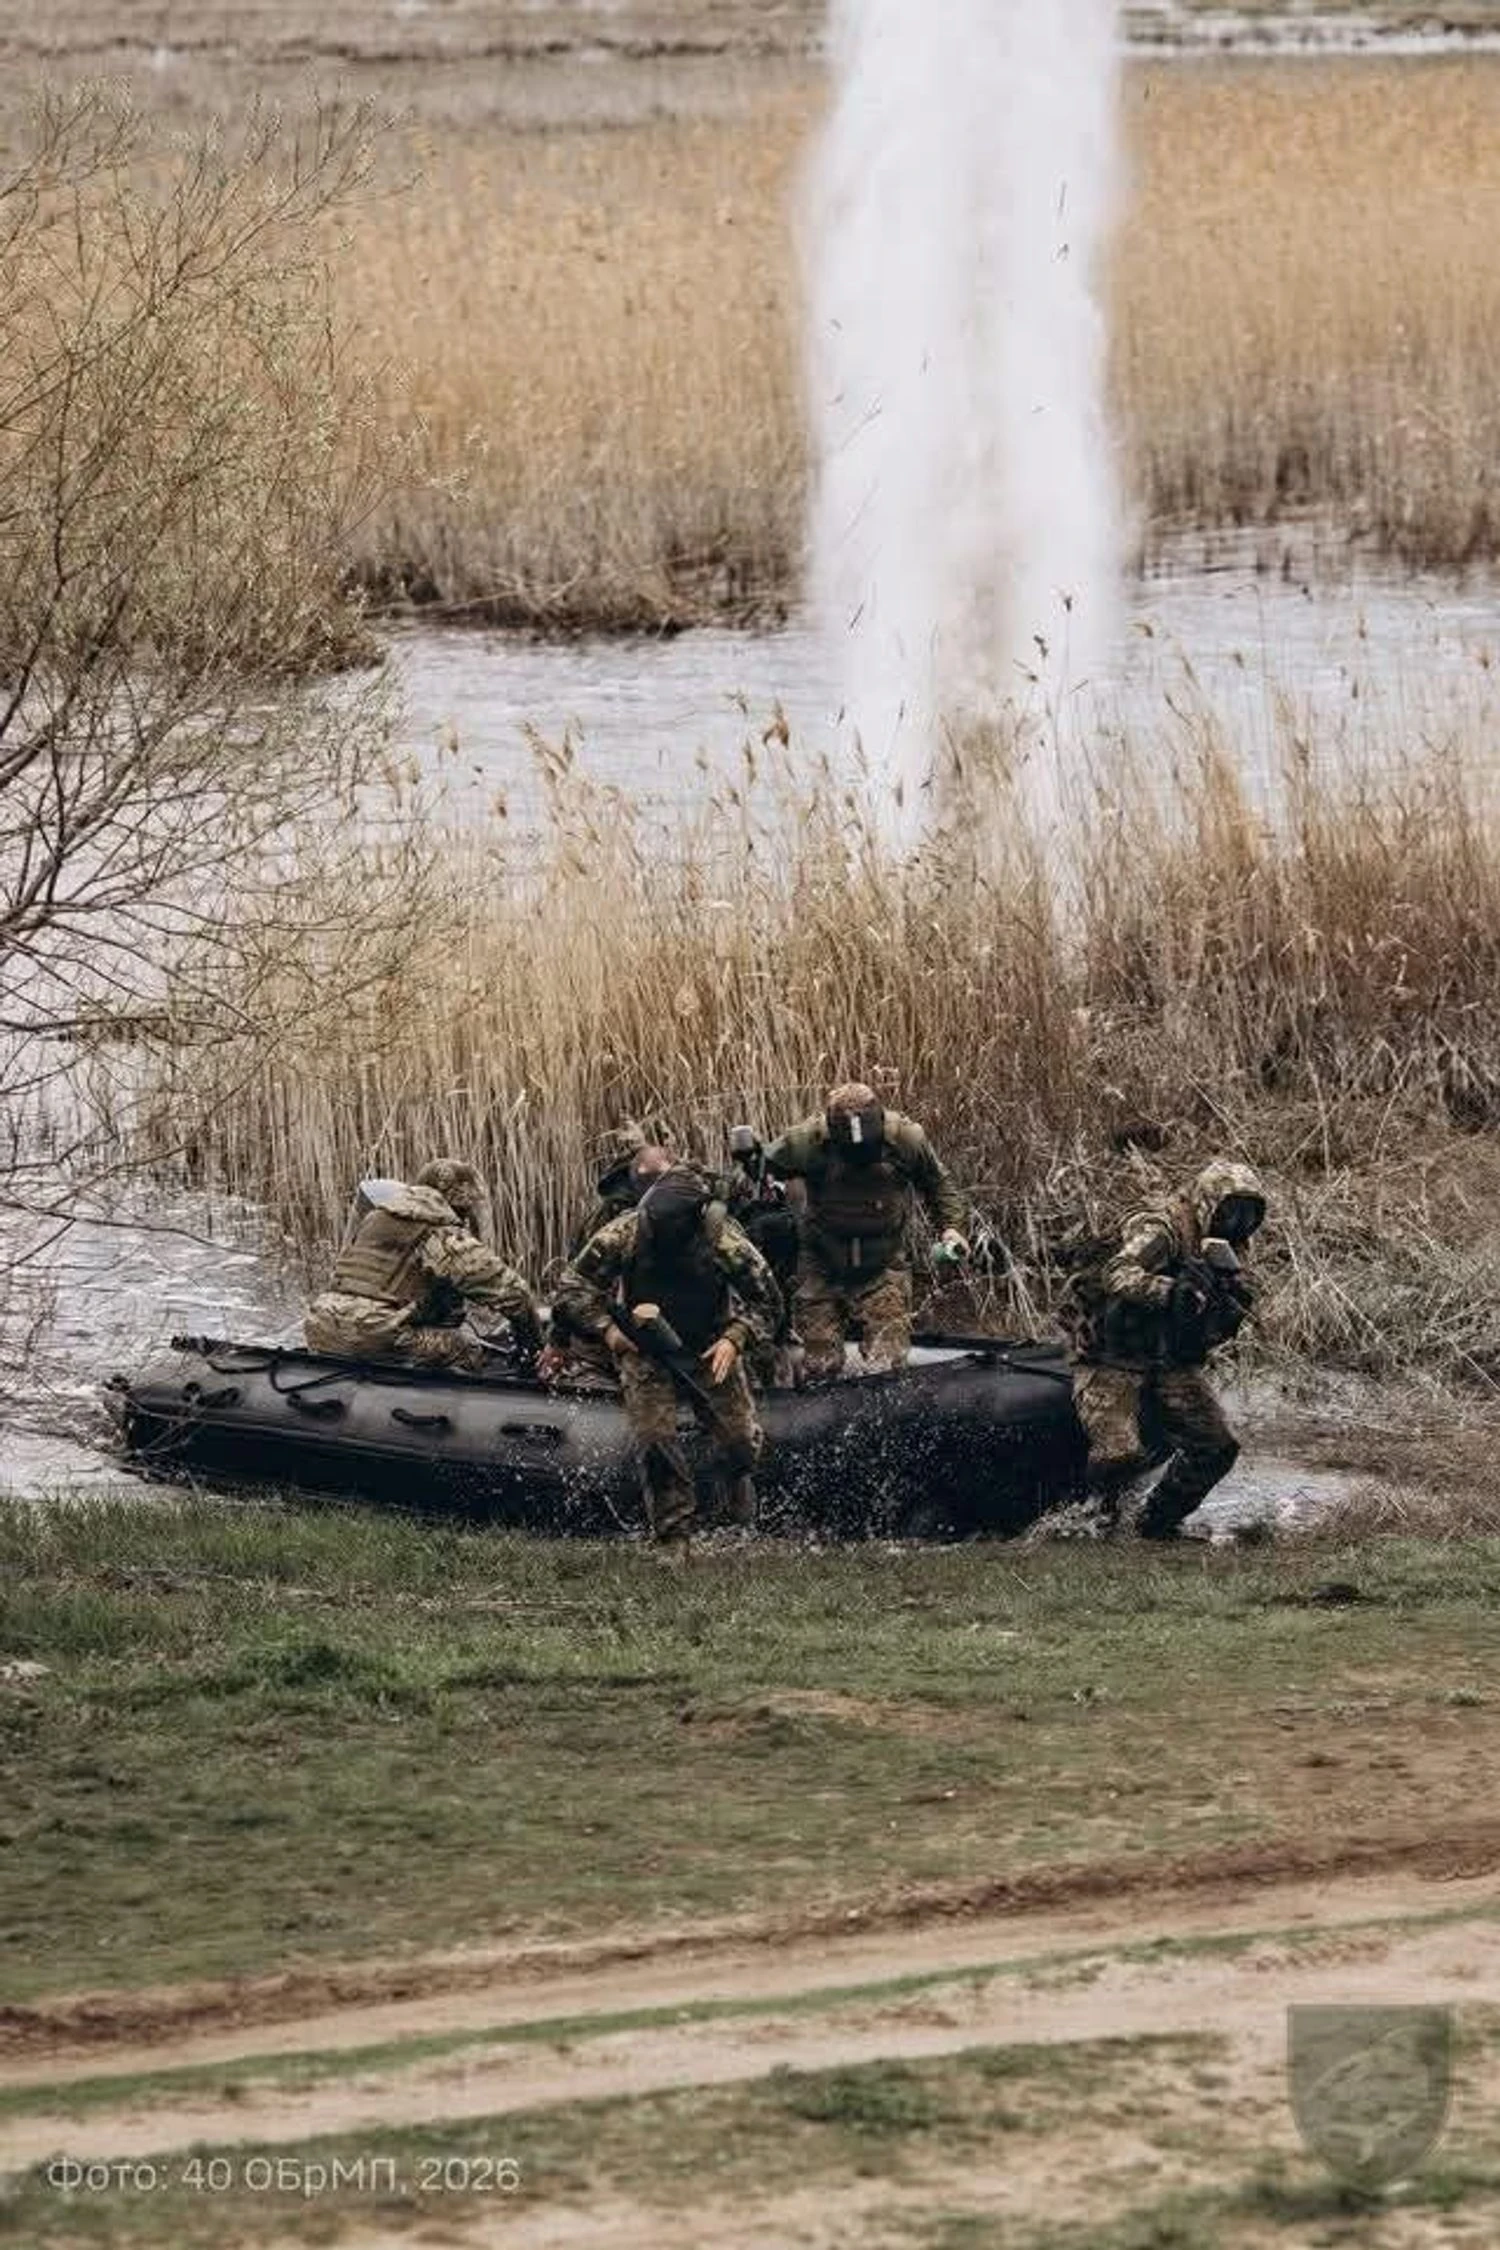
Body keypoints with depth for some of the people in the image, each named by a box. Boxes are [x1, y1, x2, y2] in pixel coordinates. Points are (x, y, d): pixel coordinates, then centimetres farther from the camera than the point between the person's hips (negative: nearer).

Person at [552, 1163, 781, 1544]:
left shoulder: (724, 1242, -22)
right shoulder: (624, 1235, -22)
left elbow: (764, 1299, -9)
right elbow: (574, 1287, -11)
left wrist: (734, 1339, -22)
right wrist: (606, 1329, -23)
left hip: (710, 1351, 0)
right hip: (644, 1350, 0)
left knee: (740, 1439, -1)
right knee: (655, 1438, -14)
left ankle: (736, 1477, 36)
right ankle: (675, 1536, -4)